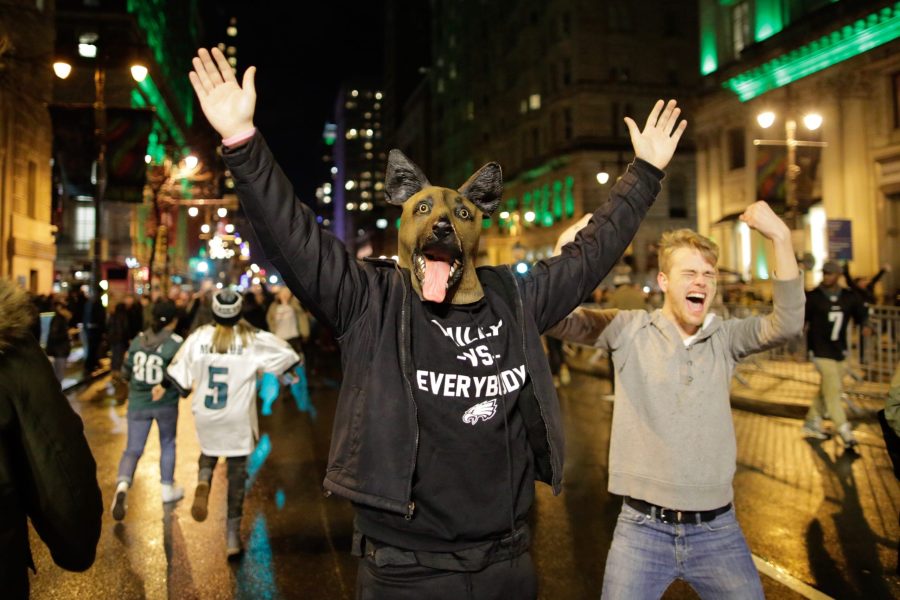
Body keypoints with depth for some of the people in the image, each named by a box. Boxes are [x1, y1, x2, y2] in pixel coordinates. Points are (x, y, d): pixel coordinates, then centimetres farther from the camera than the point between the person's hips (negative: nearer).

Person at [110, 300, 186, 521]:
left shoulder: (138, 339, 0)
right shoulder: (176, 343, -13)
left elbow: (125, 372, 9)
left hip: (138, 402, 2)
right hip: (165, 403, -2)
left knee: (133, 449, 6)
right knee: (167, 444, 19)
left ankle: (122, 486, -18)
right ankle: (167, 489, 27)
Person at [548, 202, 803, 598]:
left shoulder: (724, 338, 2)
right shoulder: (629, 330, -4)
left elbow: (786, 325, -13)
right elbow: (557, 320, -13)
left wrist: (780, 237, -22)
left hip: (717, 529, 2)